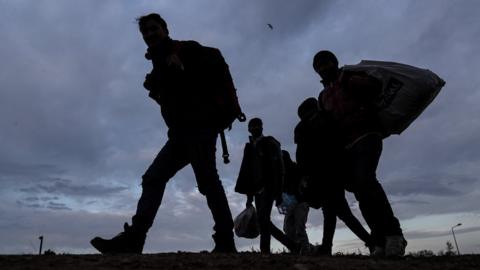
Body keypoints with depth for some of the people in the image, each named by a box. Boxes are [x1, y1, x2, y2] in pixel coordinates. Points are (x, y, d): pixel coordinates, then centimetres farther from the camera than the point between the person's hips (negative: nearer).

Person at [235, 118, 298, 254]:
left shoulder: (270, 143, 1)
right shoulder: (249, 147, 16)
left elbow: (278, 169, -6)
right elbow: (246, 172, 13)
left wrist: (278, 193, -14)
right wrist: (249, 195, 9)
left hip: (268, 188, -6)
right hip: (257, 190, 6)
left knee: (262, 218, -18)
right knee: (263, 221, 5)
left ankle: (265, 251, -15)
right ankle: (291, 245, 17)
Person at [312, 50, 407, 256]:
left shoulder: (351, 75, 8)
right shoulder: (323, 96, 25)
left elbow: (375, 86, -8)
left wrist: (346, 80, -6)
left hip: (366, 136, -6)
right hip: (346, 146, 6)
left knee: (364, 179, -28)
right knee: (361, 192, -2)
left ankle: (393, 234, -22)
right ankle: (381, 241, 0)